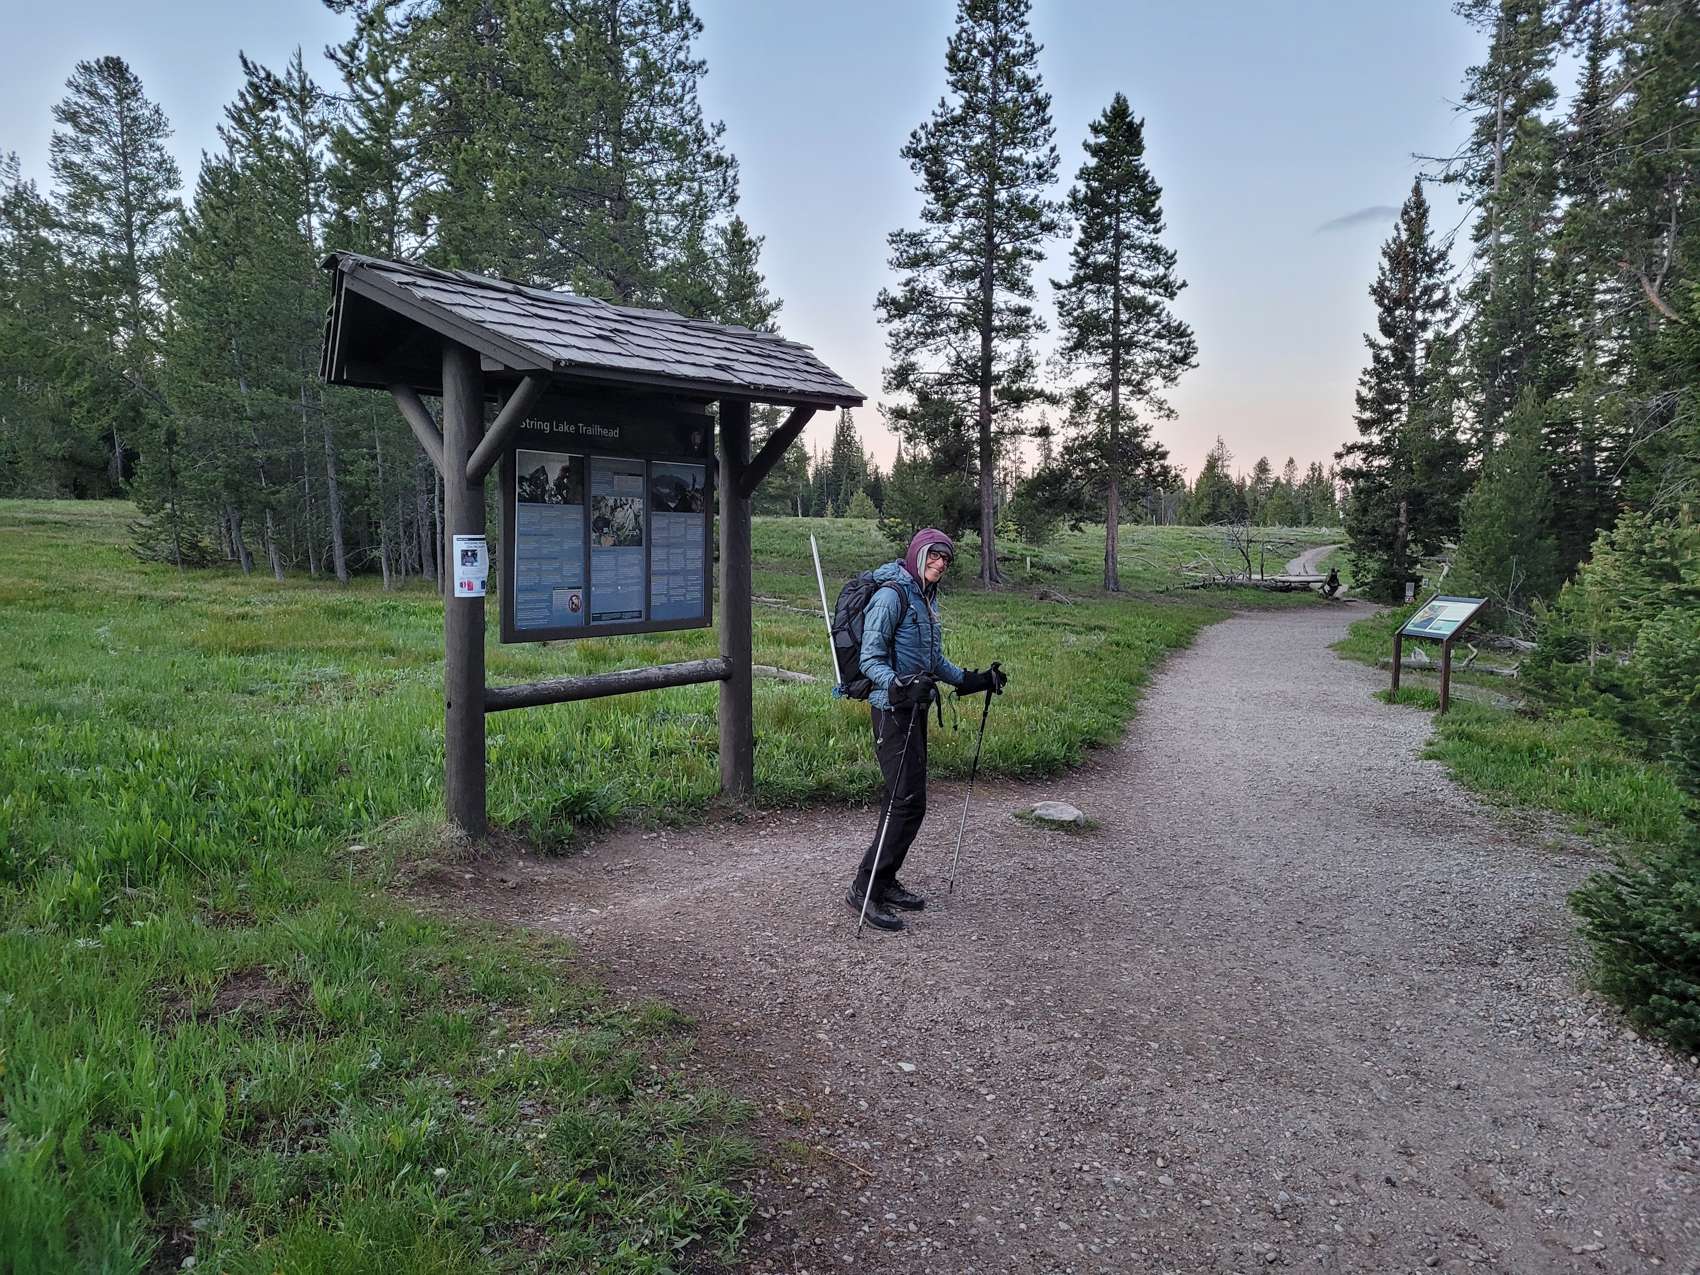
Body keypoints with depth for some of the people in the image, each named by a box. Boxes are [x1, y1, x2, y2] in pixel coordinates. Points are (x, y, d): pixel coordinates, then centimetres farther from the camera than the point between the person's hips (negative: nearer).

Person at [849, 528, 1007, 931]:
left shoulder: (928, 598, 15)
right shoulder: (891, 596, -13)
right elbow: (870, 659, -17)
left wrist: (974, 680, 18)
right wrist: (899, 684, -34)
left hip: (916, 709, 9)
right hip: (893, 710, -9)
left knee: (907, 799, 11)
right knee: (907, 801, -12)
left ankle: (885, 882, 22)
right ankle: (865, 888, -4)